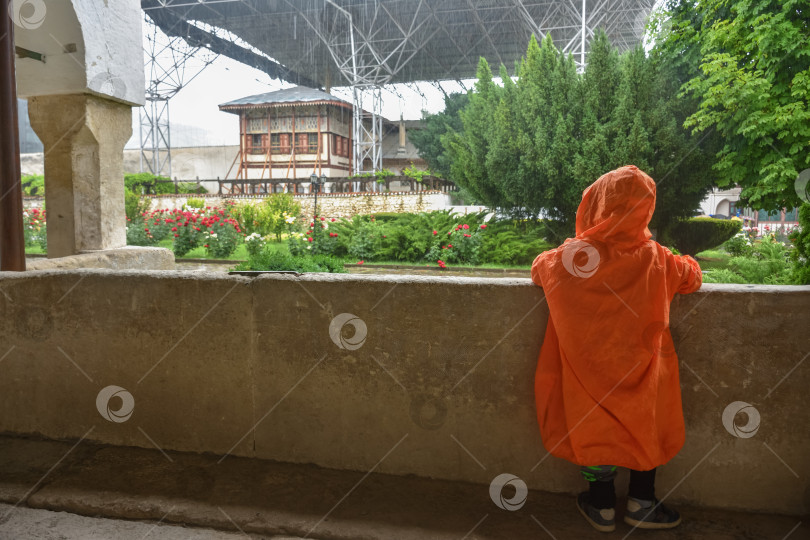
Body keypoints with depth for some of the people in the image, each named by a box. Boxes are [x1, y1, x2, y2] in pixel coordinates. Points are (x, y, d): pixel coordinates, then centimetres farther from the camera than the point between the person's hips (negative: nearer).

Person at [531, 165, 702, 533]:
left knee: (594, 428, 15)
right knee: (645, 427, 20)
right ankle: (641, 504, 31)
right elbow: (692, 275, 5)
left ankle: (602, 507, 30)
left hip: (591, 371, 0)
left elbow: (538, 268, 4)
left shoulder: (570, 257, -16)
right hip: (640, 372, 1)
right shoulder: (655, 259, -14)